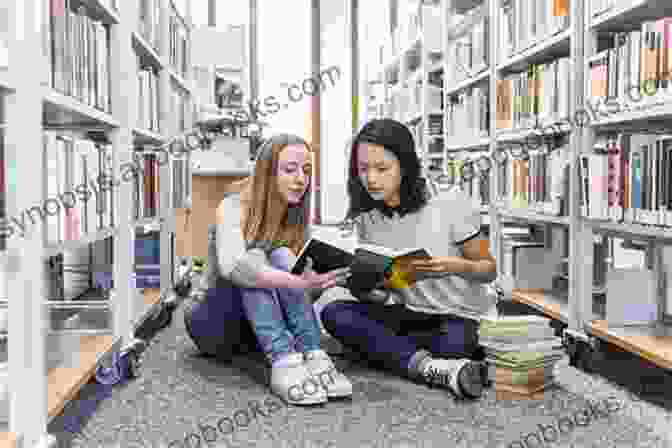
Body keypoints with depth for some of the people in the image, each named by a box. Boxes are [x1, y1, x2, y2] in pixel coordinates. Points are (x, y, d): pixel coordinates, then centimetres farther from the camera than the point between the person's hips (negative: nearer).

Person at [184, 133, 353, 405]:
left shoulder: (297, 220, 1)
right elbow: (232, 267, -38)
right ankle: (284, 363, -47)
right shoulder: (235, 207, -16)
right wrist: (299, 282, -49)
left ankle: (313, 358, -36)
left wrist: (324, 279, -29)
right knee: (255, 256, -30)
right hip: (217, 322, -4)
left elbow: (307, 291, -7)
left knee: (282, 257, -23)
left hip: (264, 326, 4)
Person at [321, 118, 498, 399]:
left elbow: (488, 269, -4)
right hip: (411, 315, 6)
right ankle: (432, 368, -30)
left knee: (451, 344, -39)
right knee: (334, 314, -21)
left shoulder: (449, 202, -12)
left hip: (464, 319, -5)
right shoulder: (366, 218, 1)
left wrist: (455, 266, -25)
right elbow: (376, 293, 6)